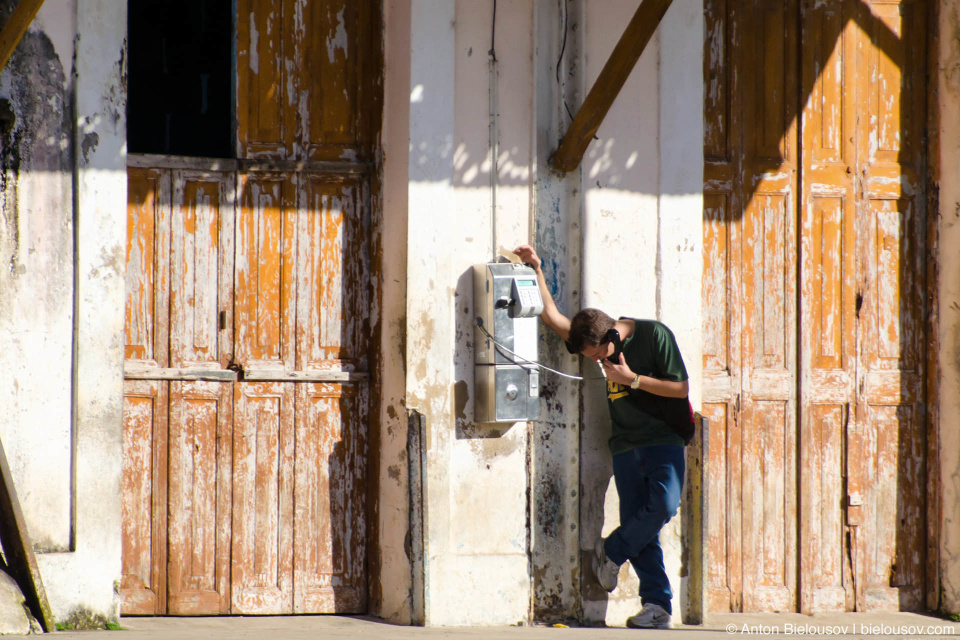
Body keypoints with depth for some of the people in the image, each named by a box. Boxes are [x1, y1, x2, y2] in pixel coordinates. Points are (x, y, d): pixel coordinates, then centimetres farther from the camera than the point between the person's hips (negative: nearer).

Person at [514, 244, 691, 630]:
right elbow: (553, 317, 6)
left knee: (663, 505, -24)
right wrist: (536, 269, 0)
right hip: (626, 446, 4)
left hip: (664, 439, -4)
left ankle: (612, 551, 1)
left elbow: (680, 388, -10)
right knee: (636, 522, -4)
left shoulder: (655, 336, -10)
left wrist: (632, 380, -15)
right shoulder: (595, 339, 5)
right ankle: (657, 606, -3)